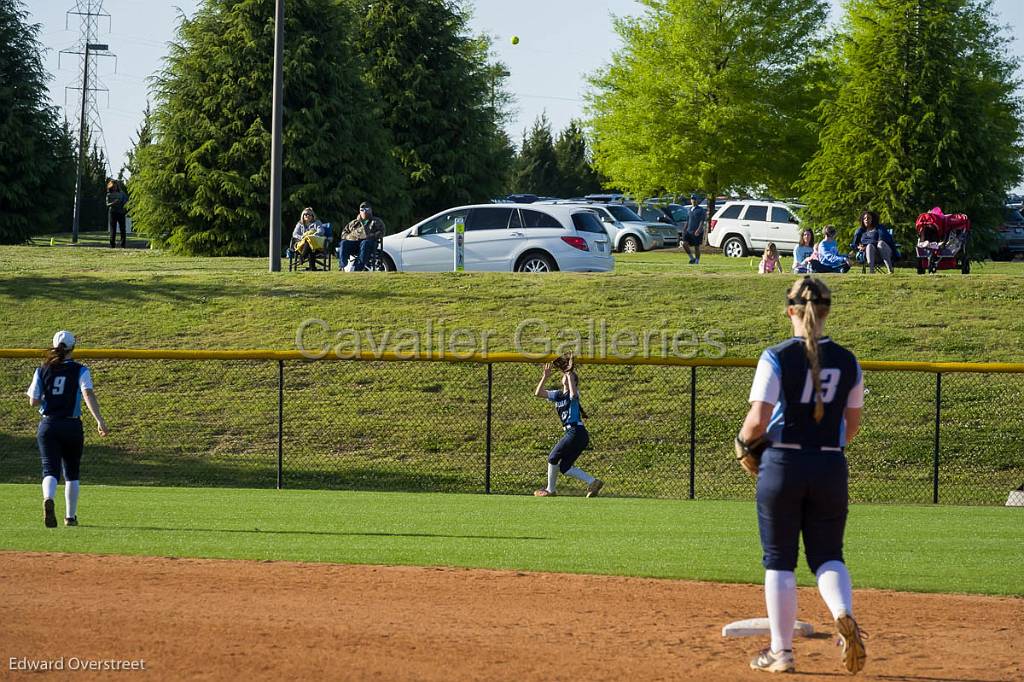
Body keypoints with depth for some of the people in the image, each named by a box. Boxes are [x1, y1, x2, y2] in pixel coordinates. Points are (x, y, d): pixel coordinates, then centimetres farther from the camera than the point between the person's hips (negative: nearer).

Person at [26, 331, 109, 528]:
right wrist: (99, 421, -24)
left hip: (47, 426, 0)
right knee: (71, 473, 16)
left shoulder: (42, 371, 3)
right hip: (72, 426, 0)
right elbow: (88, 395, -17)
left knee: (50, 469, -7)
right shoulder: (80, 371, -2)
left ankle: (48, 500, -37)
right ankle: (70, 516, 20)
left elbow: (33, 402, 4)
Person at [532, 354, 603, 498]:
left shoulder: (573, 394, -4)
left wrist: (570, 373, -24)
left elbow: (573, 393, -30)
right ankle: (593, 482, 3)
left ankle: (550, 489, 14)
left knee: (553, 458, 1)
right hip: (571, 433, 8)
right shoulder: (558, 395, 18)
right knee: (564, 467, 7)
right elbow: (538, 393, 16)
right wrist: (545, 376, 8)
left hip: (576, 432, -8)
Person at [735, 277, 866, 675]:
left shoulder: (776, 358, -9)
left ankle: (781, 652, 10)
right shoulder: (847, 362, 3)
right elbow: (852, 425, 10)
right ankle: (844, 615, -18)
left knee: (779, 560, 8)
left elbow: (758, 419, -14)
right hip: (831, 467, 3)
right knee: (827, 555, 12)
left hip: (782, 466, -3)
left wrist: (742, 444, 6)